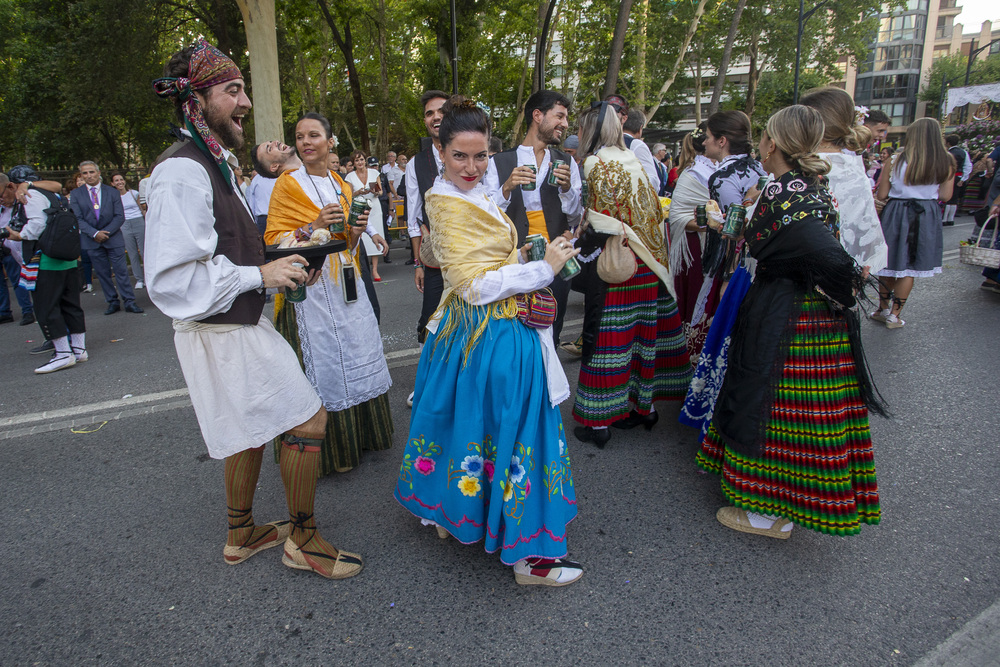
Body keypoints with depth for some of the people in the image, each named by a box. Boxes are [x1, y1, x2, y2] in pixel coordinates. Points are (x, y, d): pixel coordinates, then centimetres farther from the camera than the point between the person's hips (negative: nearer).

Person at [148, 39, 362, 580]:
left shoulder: (216, 166, 12)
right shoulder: (182, 174, -20)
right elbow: (171, 281, -26)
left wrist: (278, 263, 9)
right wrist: (260, 275, -21)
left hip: (239, 329, 10)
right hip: (222, 337, -10)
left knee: (252, 428, 20)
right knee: (309, 418, -3)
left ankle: (241, 534, 39)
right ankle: (303, 540, 16)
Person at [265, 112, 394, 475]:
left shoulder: (343, 187, 15)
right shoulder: (288, 184, -1)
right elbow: (274, 240, -6)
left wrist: (354, 232, 0)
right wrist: (314, 227, -19)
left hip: (345, 282, 6)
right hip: (310, 285, -5)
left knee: (357, 356, 8)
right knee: (322, 362, -3)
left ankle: (360, 435, 25)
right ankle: (328, 449, 10)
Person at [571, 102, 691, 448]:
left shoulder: (596, 163, -9)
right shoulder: (633, 160, 14)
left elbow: (600, 220, -14)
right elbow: (653, 210, 15)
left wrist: (584, 249, -4)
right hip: (648, 264, 8)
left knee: (608, 340, -4)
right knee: (641, 333, 15)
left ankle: (599, 420, 3)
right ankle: (643, 405, 26)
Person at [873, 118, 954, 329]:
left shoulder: (895, 161, -10)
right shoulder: (946, 163, -5)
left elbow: (881, 195, -6)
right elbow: (946, 195, 3)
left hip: (896, 214, -1)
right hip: (927, 216, 1)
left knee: (889, 265, 12)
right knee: (909, 269, 8)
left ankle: (883, 309, 24)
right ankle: (894, 315, 12)